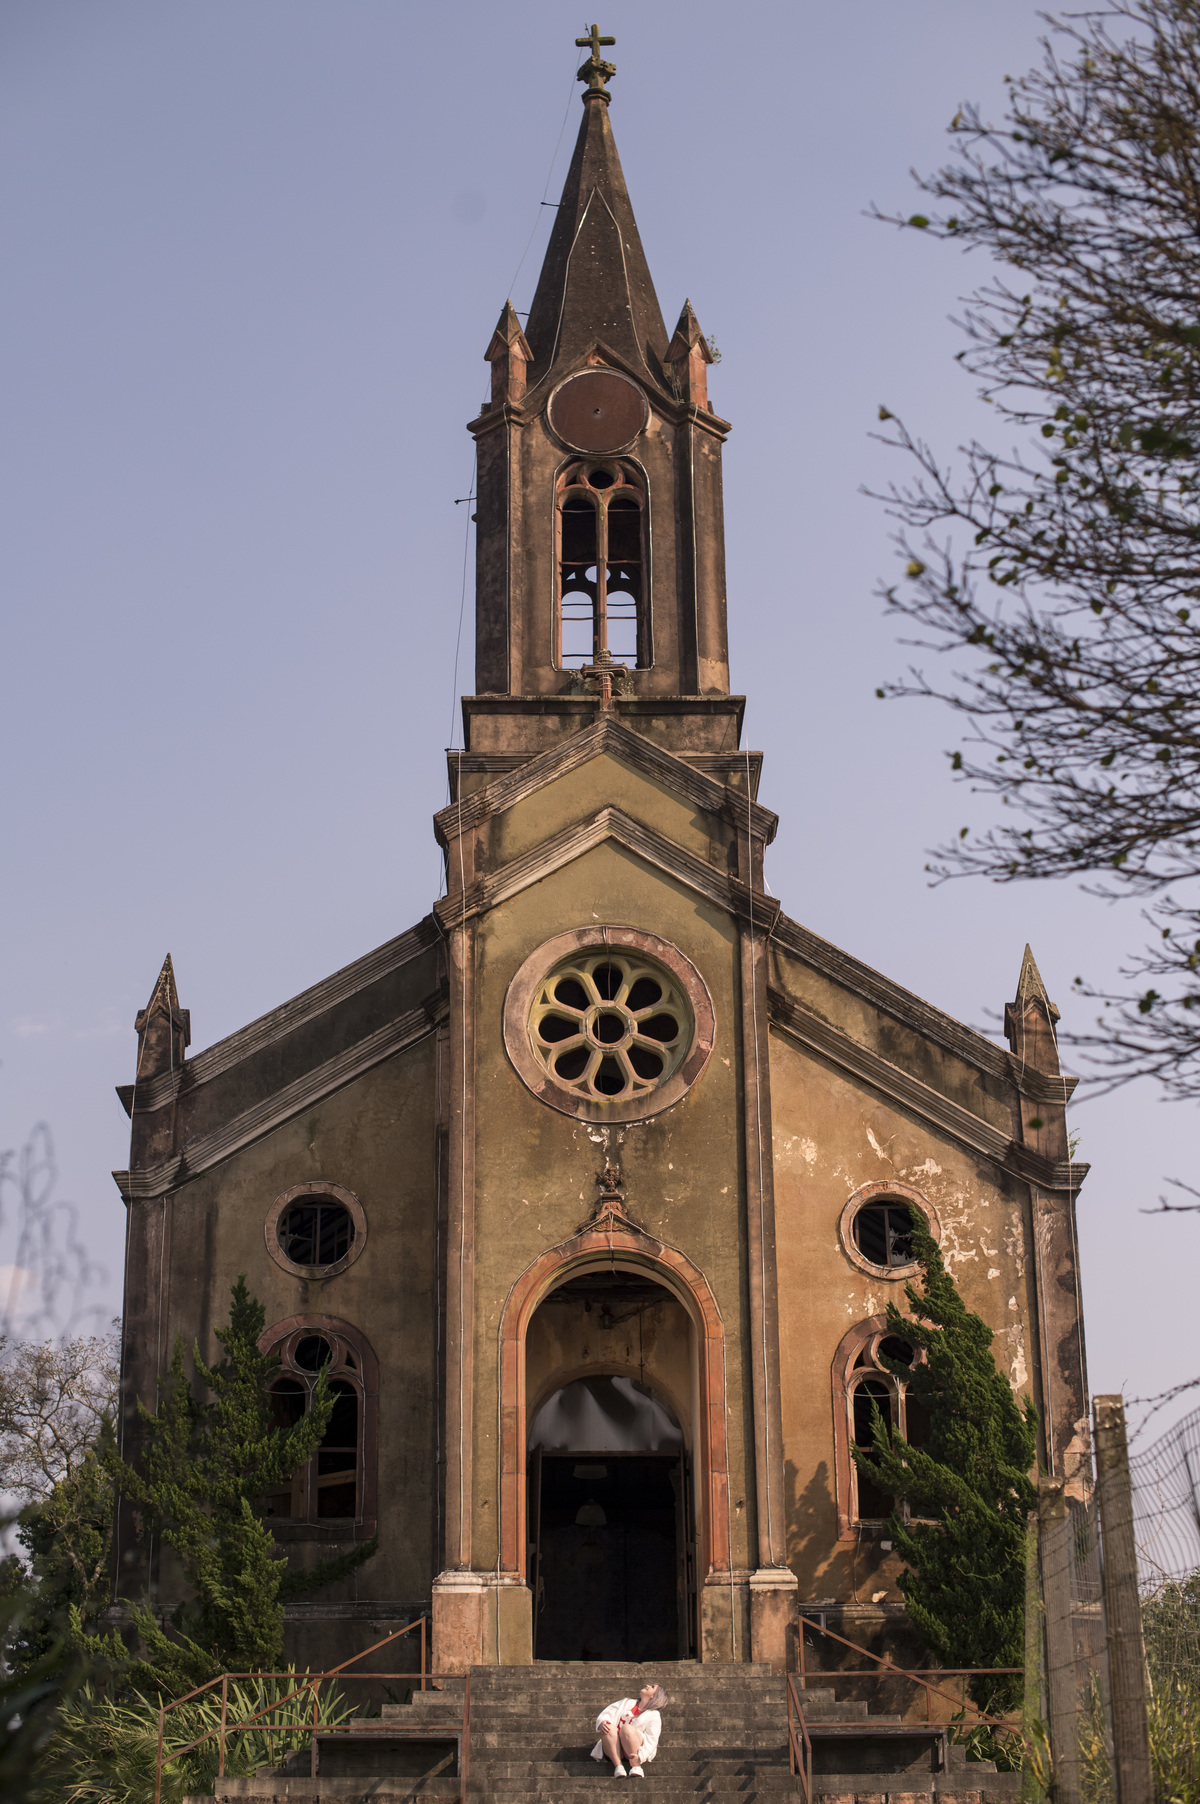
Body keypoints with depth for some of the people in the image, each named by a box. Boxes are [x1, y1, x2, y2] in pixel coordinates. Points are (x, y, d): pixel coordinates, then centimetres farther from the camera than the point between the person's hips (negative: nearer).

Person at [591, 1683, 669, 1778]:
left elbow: (651, 1741, -2)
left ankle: (636, 1767, -28)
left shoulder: (654, 1715, 12)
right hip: (613, 1750, 3)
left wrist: (640, 1756, -23)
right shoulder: (627, 1703, 24)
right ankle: (618, 1766, -33)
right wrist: (602, 1722, -18)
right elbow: (609, 1712, 8)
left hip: (633, 1752, -3)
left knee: (627, 1728, -32)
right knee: (609, 1727, -28)